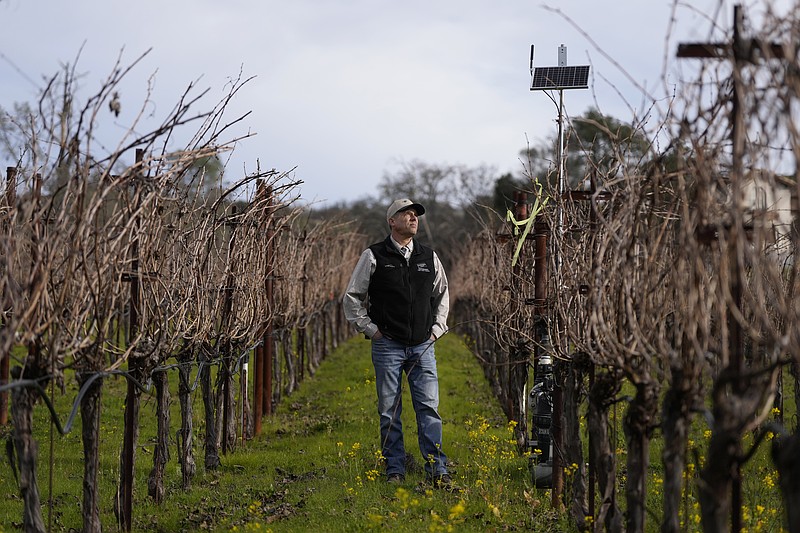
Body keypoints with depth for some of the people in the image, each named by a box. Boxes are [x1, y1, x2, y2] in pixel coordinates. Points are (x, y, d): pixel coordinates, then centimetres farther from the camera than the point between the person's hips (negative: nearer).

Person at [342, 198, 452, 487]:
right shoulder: (374, 256, -1)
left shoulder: (429, 257, 10)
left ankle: (437, 469, 0)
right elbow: (351, 298, 4)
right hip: (388, 346, -2)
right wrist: (370, 329, -3)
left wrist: (437, 328, 13)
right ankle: (395, 469, 10)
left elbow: (442, 294, 25)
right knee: (389, 411, 2)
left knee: (429, 407, -3)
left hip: (423, 345, 2)